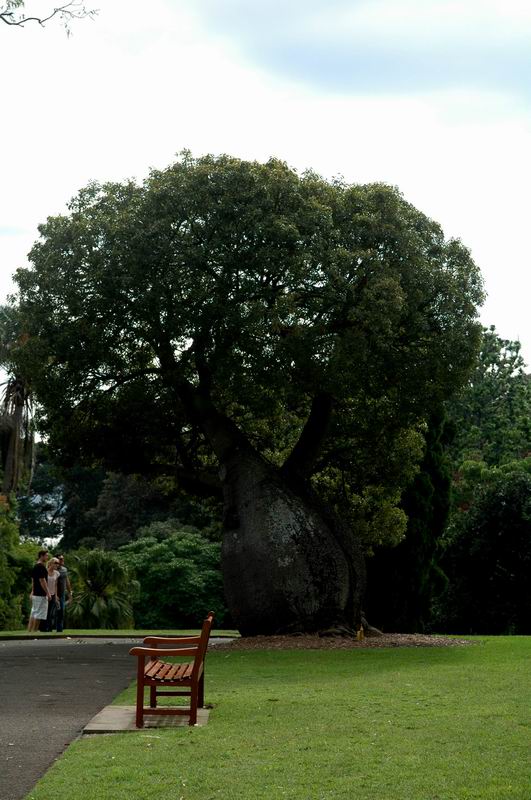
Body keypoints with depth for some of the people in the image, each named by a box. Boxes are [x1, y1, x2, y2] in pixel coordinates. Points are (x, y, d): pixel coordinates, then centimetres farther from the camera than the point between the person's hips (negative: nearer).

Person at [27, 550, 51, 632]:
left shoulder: (35, 566, 13)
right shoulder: (41, 567, -17)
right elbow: (42, 580, -21)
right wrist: (48, 593, -17)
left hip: (35, 594, 10)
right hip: (41, 594, -10)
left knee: (33, 613, 11)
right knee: (39, 614, -5)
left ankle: (29, 631, 12)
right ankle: (34, 631, -4)